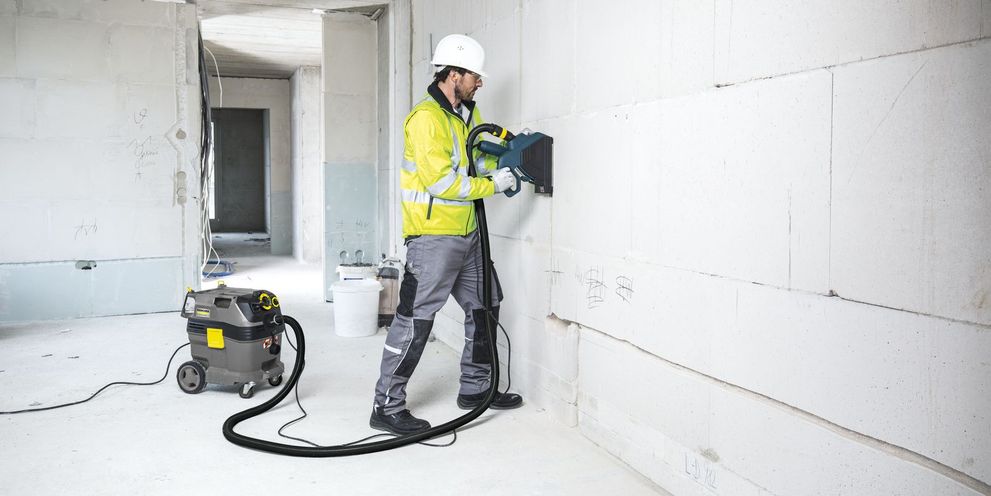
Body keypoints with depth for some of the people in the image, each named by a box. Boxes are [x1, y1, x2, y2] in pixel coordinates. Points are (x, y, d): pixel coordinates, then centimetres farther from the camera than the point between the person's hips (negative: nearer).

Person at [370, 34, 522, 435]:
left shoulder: (468, 113, 13)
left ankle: (475, 388, 31)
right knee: (415, 319, -6)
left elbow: (478, 156, 21)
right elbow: (441, 181, -22)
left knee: (485, 306, 17)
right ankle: (387, 406, 4)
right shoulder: (426, 118, -16)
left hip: (466, 234, 10)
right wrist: (492, 185, -15)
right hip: (432, 236, -10)